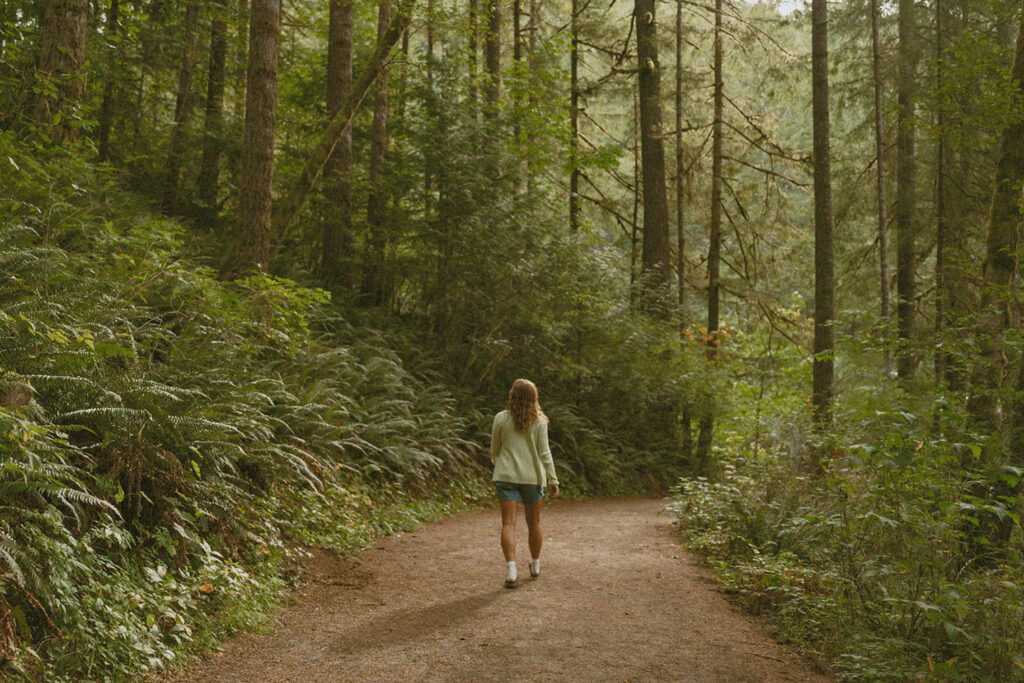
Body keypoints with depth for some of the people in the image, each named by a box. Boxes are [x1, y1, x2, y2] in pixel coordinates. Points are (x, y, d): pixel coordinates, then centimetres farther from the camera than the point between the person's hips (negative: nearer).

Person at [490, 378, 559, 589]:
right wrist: (553, 480, 1)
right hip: (532, 477, 1)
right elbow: (544, 453, -4)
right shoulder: (539, 422, -3)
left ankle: (511, 569, -18)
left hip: (506, 476, -1)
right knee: (534, 523, 16)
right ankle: (535, 565, 33)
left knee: (508, 524, -3)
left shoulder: (501, 419, -2)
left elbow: (494, 451, 6)